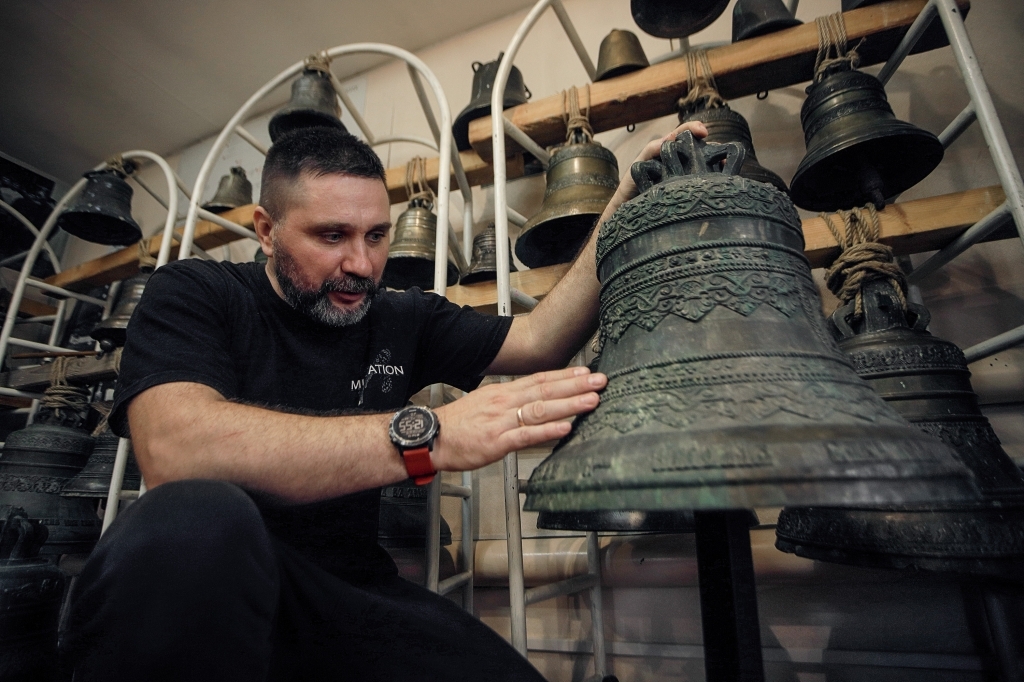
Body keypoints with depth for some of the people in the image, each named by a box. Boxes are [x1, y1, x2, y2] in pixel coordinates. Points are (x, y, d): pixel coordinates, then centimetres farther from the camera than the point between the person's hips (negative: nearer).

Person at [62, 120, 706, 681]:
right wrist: (424, 435, -34)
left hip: (352, 589, 5)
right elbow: (172, 449, -25)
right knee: (193, 519, -36)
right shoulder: (193, 295, -6)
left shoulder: (405, 320, 6)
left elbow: (540, 339, 0)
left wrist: (627, 202, -4)